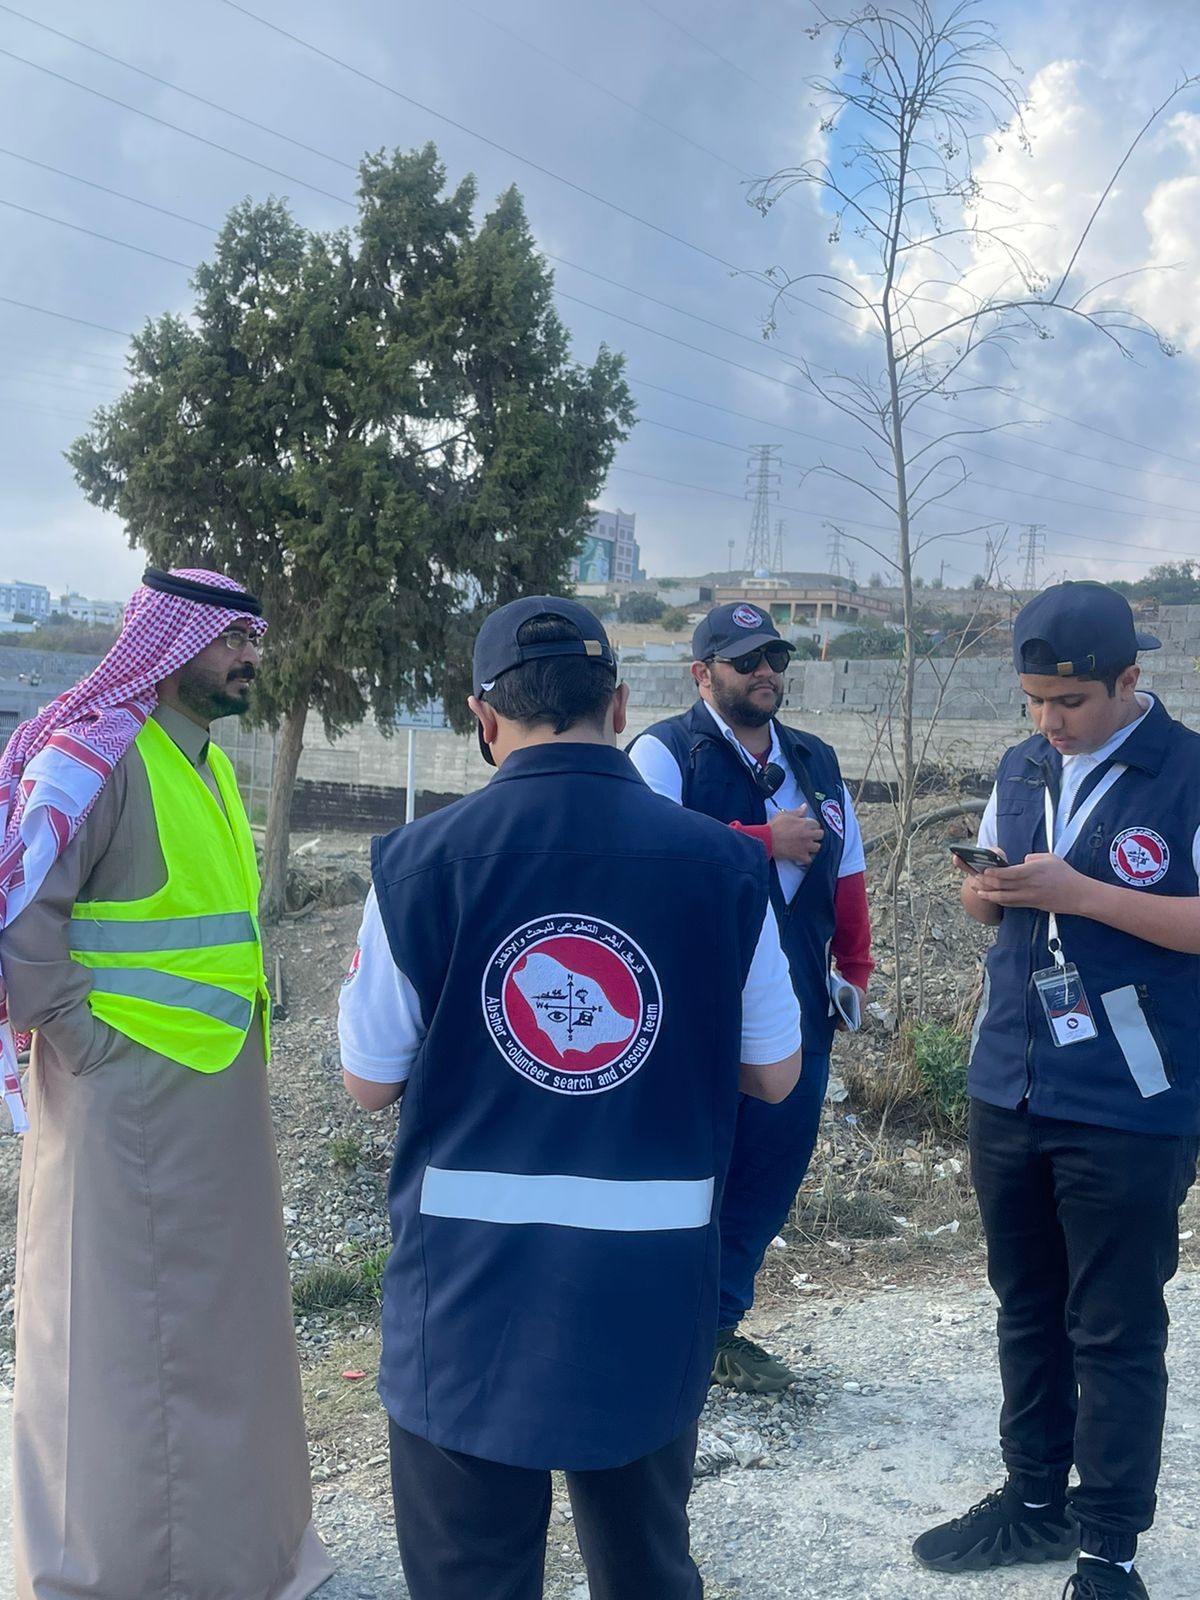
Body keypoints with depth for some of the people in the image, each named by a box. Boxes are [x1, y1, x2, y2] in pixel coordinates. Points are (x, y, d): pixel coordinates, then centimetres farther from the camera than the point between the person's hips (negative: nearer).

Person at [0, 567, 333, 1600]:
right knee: (125, 1330, 7)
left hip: (221, 1090, 9)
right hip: (131, 1097, -8)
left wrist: (239, 1033, 14)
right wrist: (83, 1042, -16)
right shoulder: (92, 757, -16)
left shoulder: (209, 761, 11)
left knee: (219, 1318, 19)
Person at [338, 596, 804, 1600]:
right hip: (650, 1284, 2)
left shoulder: (419, 863, -11)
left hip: (470, 1286, -1)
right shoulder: (723, 865, -8)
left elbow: (369, 1082, -1)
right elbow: (774, 1074, 2)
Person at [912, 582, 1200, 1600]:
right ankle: (1035, 1499, 35)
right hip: (1010, 1089, 6)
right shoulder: (1022, 770, 9)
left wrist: (1081, 893, -24)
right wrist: (983, 892, -6)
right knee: (1027, 1309, 18)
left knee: (1117, 1331, 5)